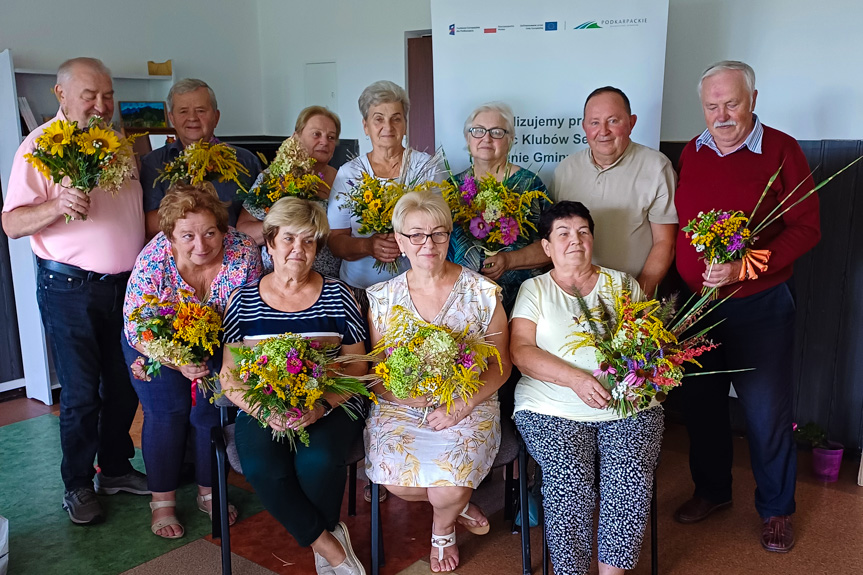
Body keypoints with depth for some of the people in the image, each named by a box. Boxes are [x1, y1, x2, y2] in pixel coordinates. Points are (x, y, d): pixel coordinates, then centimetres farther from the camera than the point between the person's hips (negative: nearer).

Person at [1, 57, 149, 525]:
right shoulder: (40, 144, -7)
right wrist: (58, 205, -28)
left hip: (126, 285, 6)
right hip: (70, 288, -5)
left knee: (125, 384, 13)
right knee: (81, 394, 3)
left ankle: (116, 469, 31)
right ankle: (77, 486, 21)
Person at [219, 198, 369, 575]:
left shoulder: (337, 296, 4)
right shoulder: (243, 301, 7)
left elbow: (355, 366, 3)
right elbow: (229, 375, 5)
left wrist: (321, 406, -16)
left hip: (331, 407, -1)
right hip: (263, 411, 1)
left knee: (317, 461, -31)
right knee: (261, 468, -29)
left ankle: (321, 537, 3)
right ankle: (328, 543, -6)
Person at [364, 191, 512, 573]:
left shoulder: (482, 293, -2)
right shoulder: (383, 298, 4)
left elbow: (500, 366, 0)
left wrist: (461, 406, -15)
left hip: (468, 407, -2)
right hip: (400, 408, 2)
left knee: (448, 488, -24)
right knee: (395, 480, -24)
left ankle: (443, 528, 17)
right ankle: (457, 502, 11)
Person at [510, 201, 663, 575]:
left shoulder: (622, 284, 17)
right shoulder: (534, 290, 11)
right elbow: (521, 351, -2)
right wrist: (576, 379, -15)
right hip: (553, 409, -1)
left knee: (631, 477, -23)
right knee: (570, 480, -26)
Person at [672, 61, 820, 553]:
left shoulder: (781, 150, -8)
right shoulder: (692, 152, 5)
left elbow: (806, 228, -11)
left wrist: (744, 268, -21)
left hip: (759, 306, -4)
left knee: (767, 411, 4)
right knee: (701, 403, 15)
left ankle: (777, 509, 26)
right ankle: (712, 490, 37)